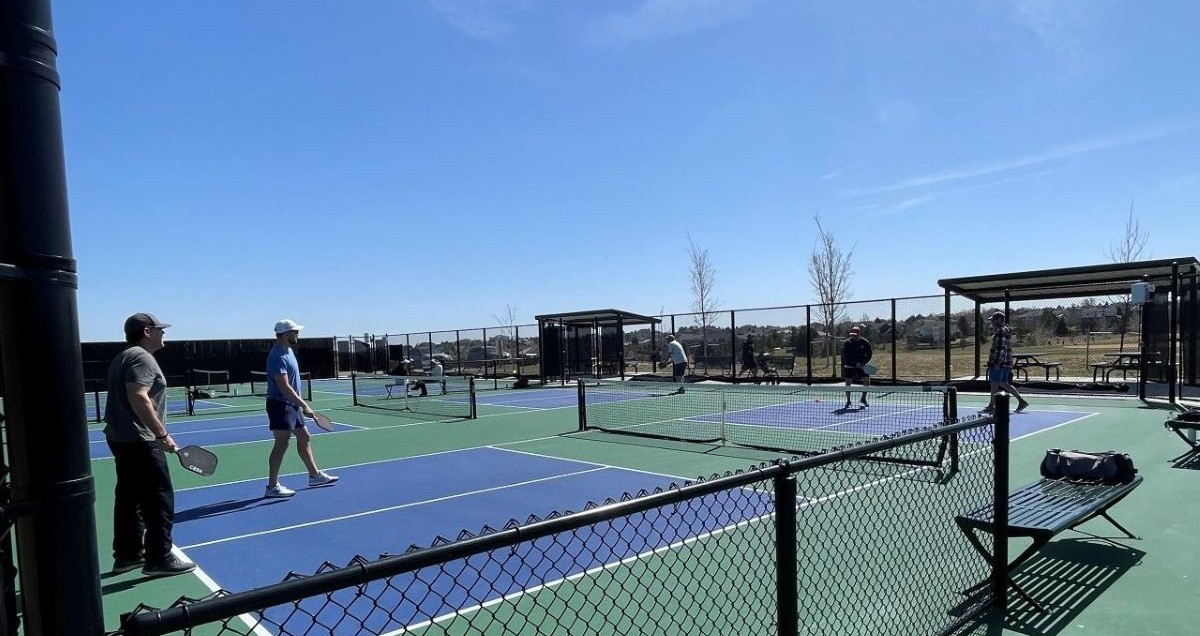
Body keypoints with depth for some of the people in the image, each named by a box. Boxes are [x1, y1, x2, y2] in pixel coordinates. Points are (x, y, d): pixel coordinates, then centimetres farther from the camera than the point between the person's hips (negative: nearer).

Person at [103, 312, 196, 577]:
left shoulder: (123, 357, 18)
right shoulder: (141, 357, -15)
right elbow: (138, 398, -26)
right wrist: (162, 435, -24)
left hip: (122, 439, 11)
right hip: (139, 441, -11)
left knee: (129, 498, 16)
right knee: (160, 501, -6)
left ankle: (127, 555, 25)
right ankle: (159, 559, -2)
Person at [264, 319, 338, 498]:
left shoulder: (288, 350, 12)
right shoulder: (278, 356, -20)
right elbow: (284, 387, -26)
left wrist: (300, 404, 21)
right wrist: (304, 405, -25)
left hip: (292, 404, 10)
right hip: (280, 404, -10)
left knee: (304, 438, 16)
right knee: (281, 444, -8)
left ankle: (314, 475, 27)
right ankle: (272, 486, 0)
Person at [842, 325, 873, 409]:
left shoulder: (866, 343, -7)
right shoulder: (847, 343, -12)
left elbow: (869, 355, -2)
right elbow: (845, 355, -17)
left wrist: (863, 363, -18)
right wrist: (856, 363, -25)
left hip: (862, 365, 1)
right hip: (849, 366, -1)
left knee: (867, 381, -8)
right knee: (848, 382, -6)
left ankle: (863, 398, 13)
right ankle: (848, 401, 6)